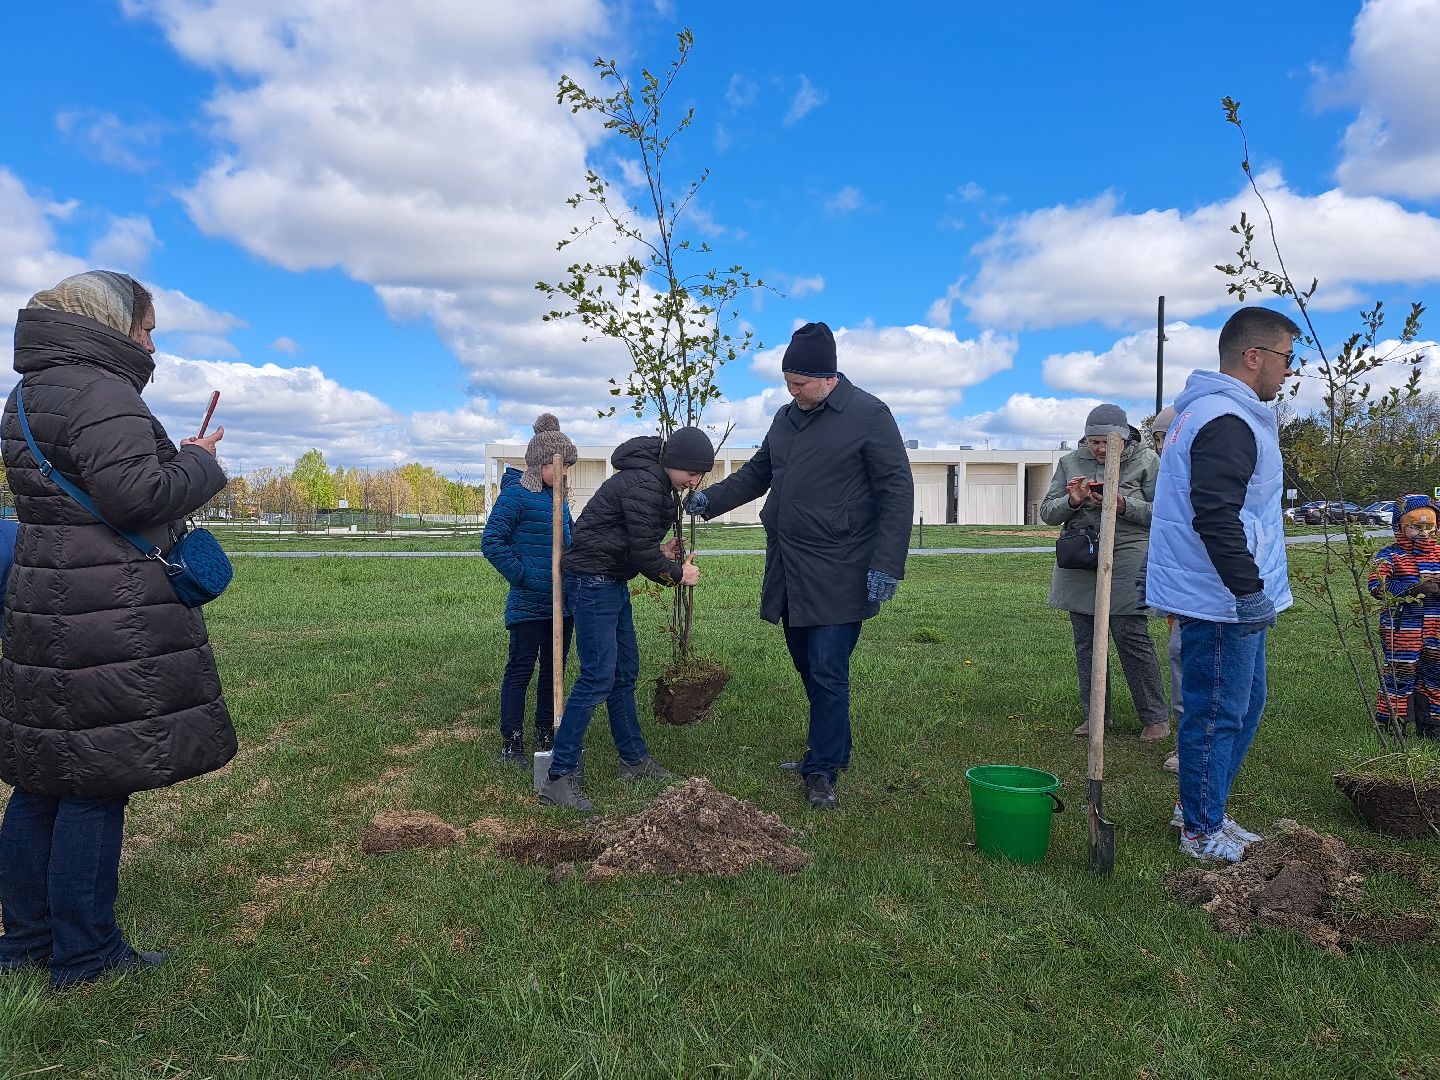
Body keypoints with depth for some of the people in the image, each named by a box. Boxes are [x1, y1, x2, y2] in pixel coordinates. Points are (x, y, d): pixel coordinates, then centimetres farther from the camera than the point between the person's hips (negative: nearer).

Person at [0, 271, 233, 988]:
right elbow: (138, 495, -23)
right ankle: (84, 956, 11)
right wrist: (198, 463, -6)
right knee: (97, 785, -1)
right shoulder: (99, 392, -14)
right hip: (109, 624, -10)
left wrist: (172, 459, 14)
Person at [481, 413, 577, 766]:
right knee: (520, 668, 0)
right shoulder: (516, 493, -11)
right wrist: (522, 576, -16)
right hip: (528, 604, -8)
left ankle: (546, 733, 27)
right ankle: (511, 740, 8)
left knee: (554, 668, 14)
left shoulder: (557, 496, 12)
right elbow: (491, 541, -13)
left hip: (562, 602, 8)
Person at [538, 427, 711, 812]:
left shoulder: (652, 480, 12)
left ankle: (634, 760, 26)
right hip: (593, 581, -11)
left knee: (625, 672, 15)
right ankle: (559, 777, -8)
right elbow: (642, 552, -20)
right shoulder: (643, 484, -21)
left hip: (612, 583, 11)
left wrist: (660, 554, 5)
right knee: (598, 676, -13)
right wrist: (677, 574, -5)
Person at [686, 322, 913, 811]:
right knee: (807, 669, 13)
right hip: (787, 570, 7)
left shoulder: (869, 415, -8)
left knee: (827, 673, -6)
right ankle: (830, 751, 28)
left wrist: (886, 565, -16)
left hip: (837, 574, -7)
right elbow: (758, 472, 26)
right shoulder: (786, 417, 13)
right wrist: (711, 499, 12)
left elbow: (897, 491, -10)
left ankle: (823, 770, 5)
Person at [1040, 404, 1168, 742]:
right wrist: (1072, 501, -12)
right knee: (1086, 641, 9)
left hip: (1127, 559, -4)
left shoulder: (1146, 461, -1)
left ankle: (1155, 717, 8)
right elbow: (1047, 513, 8)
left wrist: (1122, 504, -18)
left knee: (1132, 637, -6)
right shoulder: (1070, 463, 8)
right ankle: (1095, 715, 21)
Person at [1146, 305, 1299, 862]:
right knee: (1217, 713, 0)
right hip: (1221, 601, -11)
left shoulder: (1208, 412, 17)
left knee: (1244, 704, 21)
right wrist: (1250, 590, -25)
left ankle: (1202, 809, 33)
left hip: (1230, 599, 11)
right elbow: (1216, 518, -29)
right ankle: (1202, 831, 15)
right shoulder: (1226, 421, -19)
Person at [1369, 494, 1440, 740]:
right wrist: (1414, 588, -27)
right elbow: (1377, 586, -19)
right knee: (1401, 674, -2)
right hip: (1402, 628, -5)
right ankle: (1393, 725, 10)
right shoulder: (1390, 555, -5)